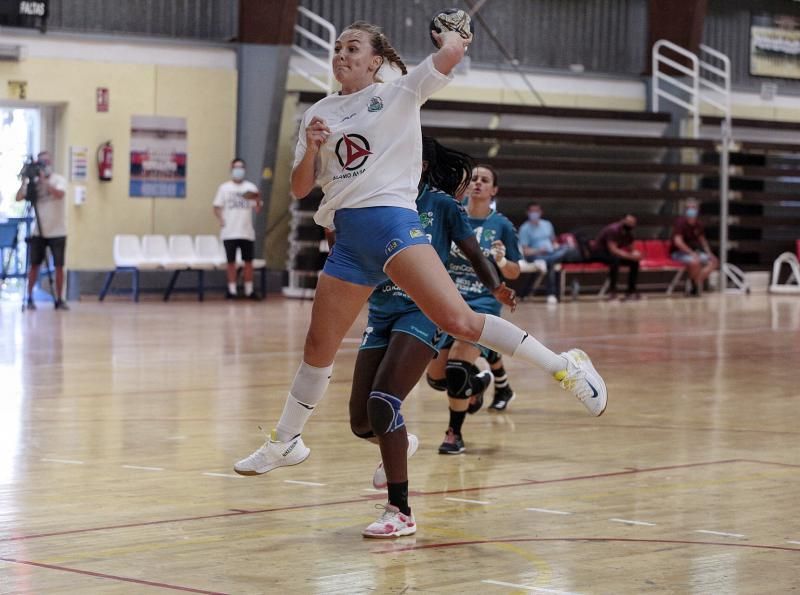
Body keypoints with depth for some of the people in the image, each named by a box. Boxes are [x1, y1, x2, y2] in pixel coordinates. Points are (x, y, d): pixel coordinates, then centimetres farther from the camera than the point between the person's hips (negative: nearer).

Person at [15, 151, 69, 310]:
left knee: (59, 266, 0)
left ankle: (59, 299, 7)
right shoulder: (34, 182, 5)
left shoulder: (59, 179, -3)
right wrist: (25, 181, -16)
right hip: (38, 231, 2)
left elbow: (59, 194, -24)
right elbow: (19, 198, -4)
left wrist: (43, 180, -24)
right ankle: (30, 298, 7)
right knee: (34, 265, 2)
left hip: (57, 232, -2)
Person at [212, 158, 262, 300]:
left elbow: (257, 210, 4)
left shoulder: (250, 187, 8)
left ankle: (249, 290, 12)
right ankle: (231, 290, 7)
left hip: (247, 232, 1)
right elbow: (217, 207, 2)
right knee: (231, 262, 1)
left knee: (248, 261, 4)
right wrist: (221, 221, -15)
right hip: (229, 233, -1)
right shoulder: (224, 188, 5)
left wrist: (257, 200, -18)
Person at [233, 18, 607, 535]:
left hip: (393, 221, -5)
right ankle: (286, 442, 30)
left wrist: (450, 36, 12)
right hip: (348, 239, 5)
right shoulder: (320, 113, 17)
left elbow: (451, 54, -11)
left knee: (457, 320, -23)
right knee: (320, 346, 12)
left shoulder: (400, 94, 3)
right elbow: (300, 188, 15)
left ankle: (566, 367, -17)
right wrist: (311, 148, -4)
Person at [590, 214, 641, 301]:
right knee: (615, 259, -38)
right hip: (599, 252, -7)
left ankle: (631, 291, -5)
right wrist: (630, 256, -39)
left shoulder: (628, 233, -2)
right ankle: (612, 291, -35)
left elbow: (631, 249, 5)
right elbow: (613, 250, -33)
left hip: (612, 254, 7)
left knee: (634, 262, -11)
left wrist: (635, 254, -20)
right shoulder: (613, 230, -26)